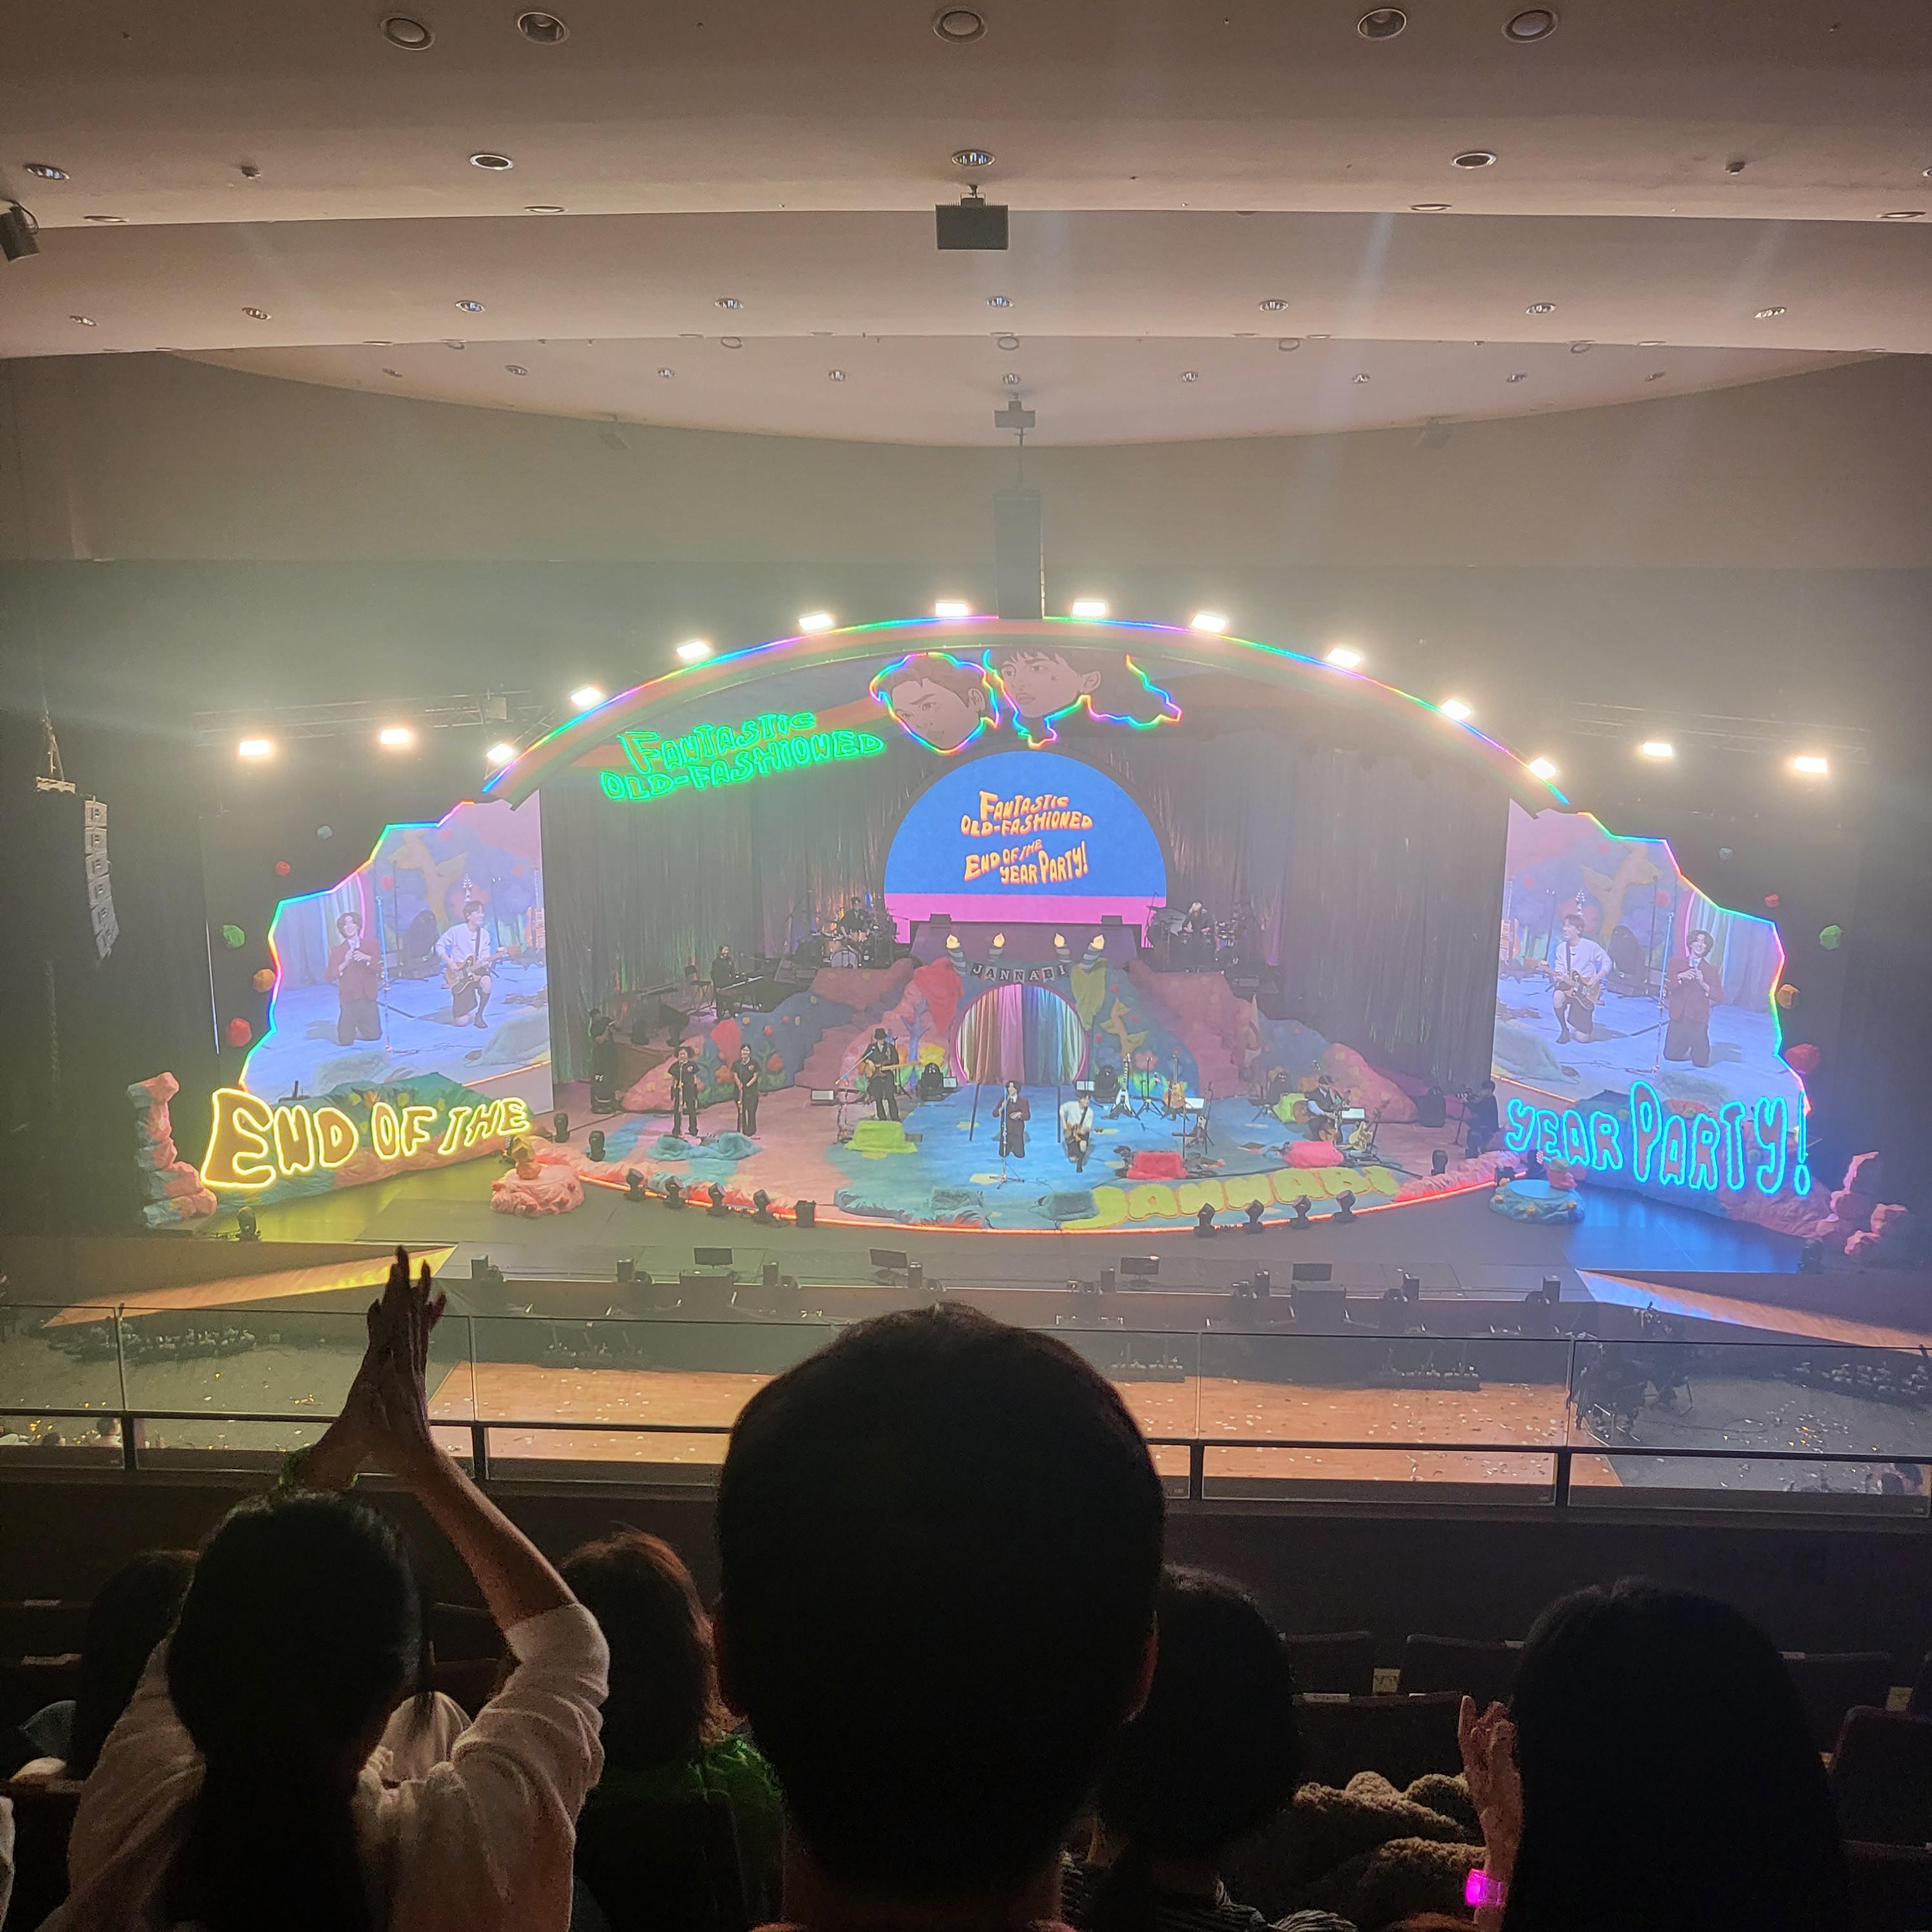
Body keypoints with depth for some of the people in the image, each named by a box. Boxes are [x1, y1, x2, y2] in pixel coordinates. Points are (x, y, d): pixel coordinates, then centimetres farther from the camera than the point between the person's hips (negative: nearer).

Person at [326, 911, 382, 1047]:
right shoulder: (337, 950, 3)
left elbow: (379, 968, 0)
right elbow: (329, 976, -3)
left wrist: (367, 958, -16)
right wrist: (345, 963, -16)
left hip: (369, 999, 2)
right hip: (349, 999, -2)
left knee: (374, 1035, 3)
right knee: (345, 1041, -4)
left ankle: (358, 1030, 32)